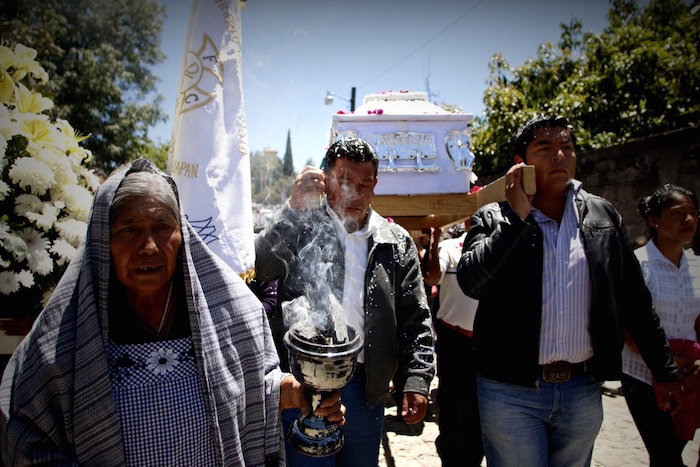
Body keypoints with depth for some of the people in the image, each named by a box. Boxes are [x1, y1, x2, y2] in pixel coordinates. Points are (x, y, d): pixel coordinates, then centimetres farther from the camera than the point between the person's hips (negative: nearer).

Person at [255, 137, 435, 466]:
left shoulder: (396, 244, 5)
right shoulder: (300, 228, 0)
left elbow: (415, 320, 3)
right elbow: (260, 267, -18)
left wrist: (416, 381, -5)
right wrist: (295, 208, -23)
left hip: (366, 387, 3)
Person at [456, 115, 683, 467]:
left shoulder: (603, 216, 6)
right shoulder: (494, 219, -4)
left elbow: (634, 299, 10)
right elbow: (470, 281, -20)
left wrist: (665, 369, 13)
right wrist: (517, 216, -19)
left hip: (584, 391, 4)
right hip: (511, 391, -3)